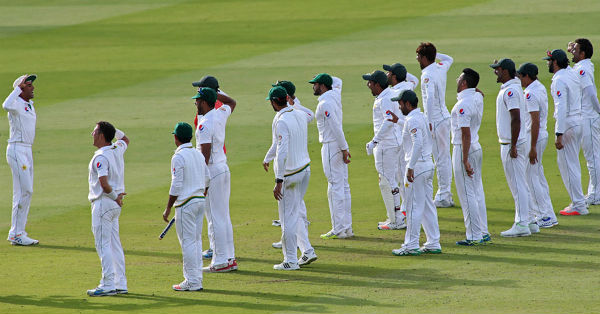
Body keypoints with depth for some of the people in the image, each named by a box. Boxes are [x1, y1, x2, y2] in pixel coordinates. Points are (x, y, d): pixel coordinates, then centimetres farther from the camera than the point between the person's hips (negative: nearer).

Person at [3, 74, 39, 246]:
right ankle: (16, 234, -11)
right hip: (16, 150, -10)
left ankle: (17, 232, 16)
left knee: (25, 192, 11)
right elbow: (6, 105, -38)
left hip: (27, 151, 10)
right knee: (24, 191, -13)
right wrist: (19, 87, -31)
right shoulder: (16, 103, -12)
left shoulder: (30, 105, 16)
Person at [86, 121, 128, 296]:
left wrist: (114, 196, -16)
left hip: (103, 203, -9)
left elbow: (104, 182, -29)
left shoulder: (101, 157, -18)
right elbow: (125, 140, 34)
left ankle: (108, 285, -10)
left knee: (103, 245, -7)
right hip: (115, 205, 9)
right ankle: (120, 284, 13)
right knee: (115, 245, 12)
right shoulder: (118, 149, 8)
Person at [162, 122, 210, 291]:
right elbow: (207, 178, 15)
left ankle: (192, 281, -6)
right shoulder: (199, 154, 10)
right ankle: (197, 278, 16)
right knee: (196, 240, 13)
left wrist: (168, 209, -11)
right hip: (200, 201, 8)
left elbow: (176, 186, -16)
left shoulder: (178, 157, -14)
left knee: (188, 242, -5)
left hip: (185, 203, -8)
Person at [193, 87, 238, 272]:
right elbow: (232, 103, 32)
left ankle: (221, 261, -6)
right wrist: (214, 93, 21)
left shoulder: (205, 124, -19)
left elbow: (205, 155, -22)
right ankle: (230, 258, 17)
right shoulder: (221, 114, 6)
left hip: (212, 172, -9)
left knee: (215, 218, -6)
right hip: (224, 169, 9)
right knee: (224, 217, 14)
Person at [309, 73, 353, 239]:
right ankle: (347, 227, 15)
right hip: (339, 146, 10)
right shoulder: (335, 94, 8)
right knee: (343, 187, 11)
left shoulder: (325, 104, -18)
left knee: (335, 188, -8)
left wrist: (344, 148, -24)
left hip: (331, 147, -10)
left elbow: (336, 127, -24)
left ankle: (339, 229, -8)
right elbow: (337, 82, 33)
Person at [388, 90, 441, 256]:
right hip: (428, 164, 10)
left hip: (417, 167, -10)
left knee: (414, 207, -6)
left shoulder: (412, 120, -16)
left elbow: (418, 143, -27)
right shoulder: (422, 117, 14)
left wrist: (410, 167, -28)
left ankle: (411, 246, -4)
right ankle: (433, 243, 13)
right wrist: (398, 122, 34)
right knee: (428, 206, 12)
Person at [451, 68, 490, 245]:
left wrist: (465, 161, -25)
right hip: (476, 149, 9)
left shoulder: (463, 104, -21)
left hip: (464, 150, -9)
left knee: (467, 194, -5)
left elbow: (466, 134, -25)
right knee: (477, 192, 14)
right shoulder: (478, 98, 5)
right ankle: (484, 233, 19)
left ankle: (474, 236, -4)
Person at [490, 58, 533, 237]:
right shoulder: (514, 87, 12)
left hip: (512, 144, -10)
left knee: (517, 184, -7)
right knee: (518, 184, 14)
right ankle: (527, 222, 19)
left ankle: (522, 225, -6)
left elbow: (516, 118, -23)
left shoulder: (510, 91, -18)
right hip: (508, 143, 10)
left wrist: (513, 146, -23)